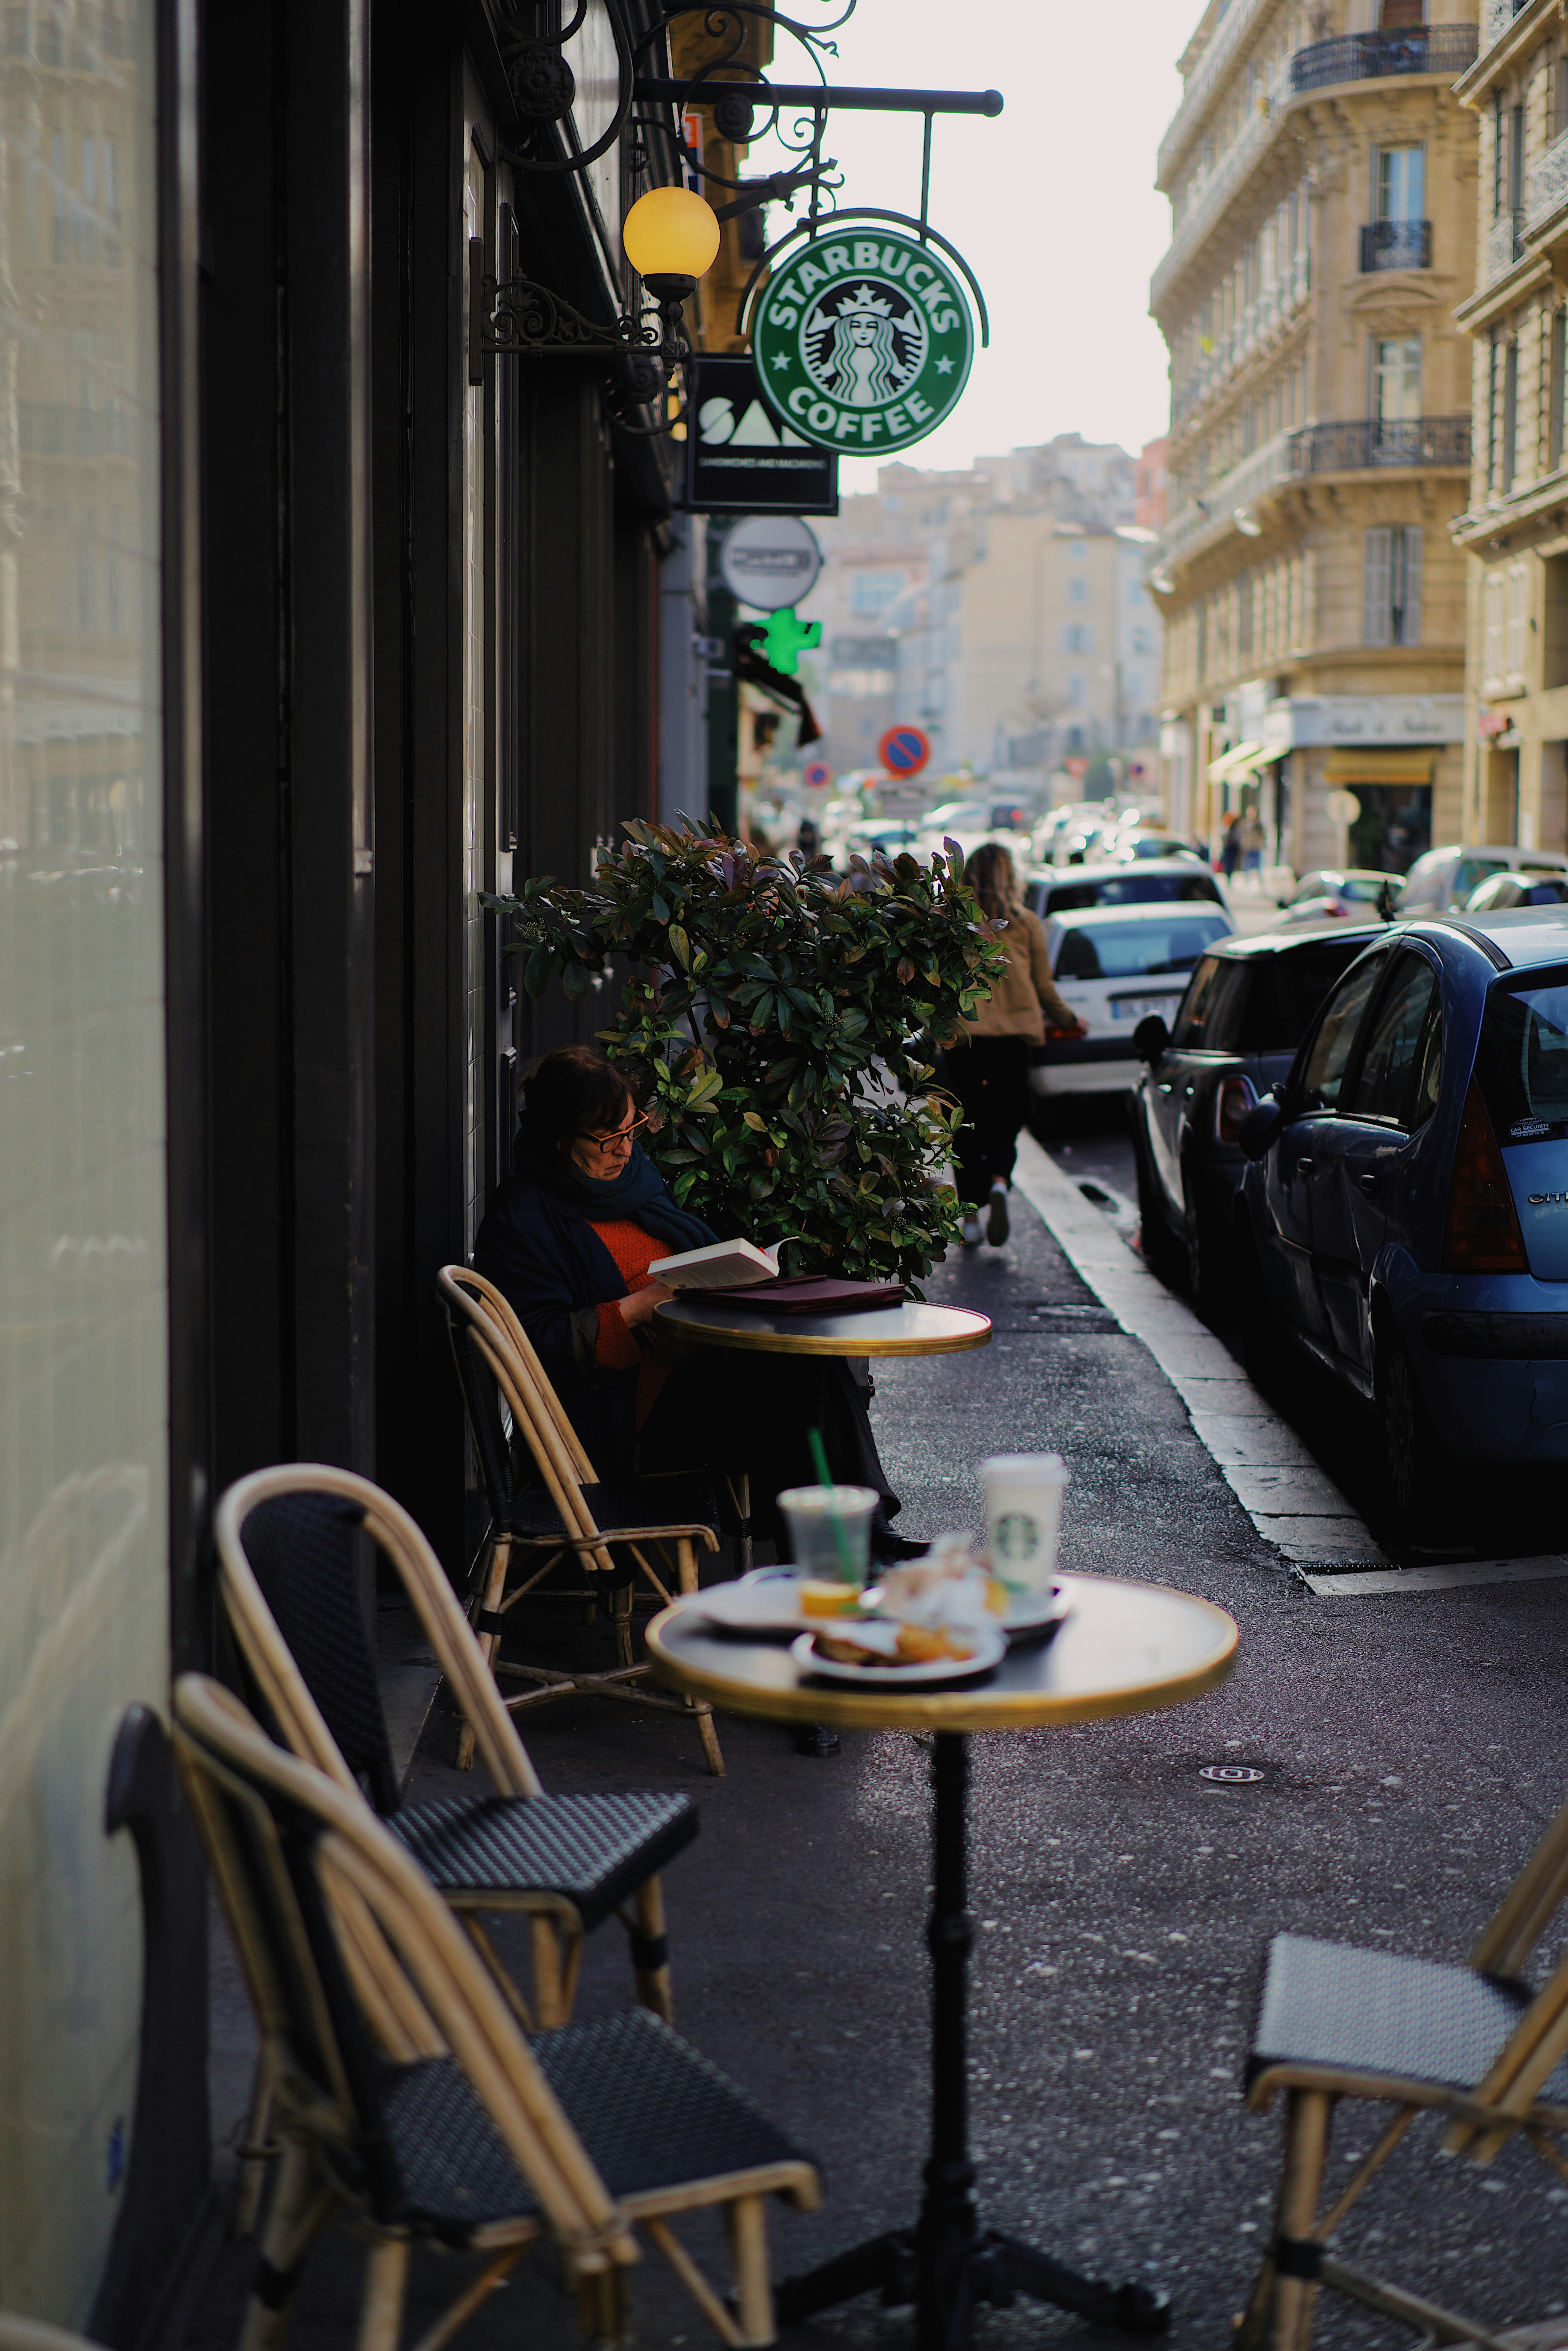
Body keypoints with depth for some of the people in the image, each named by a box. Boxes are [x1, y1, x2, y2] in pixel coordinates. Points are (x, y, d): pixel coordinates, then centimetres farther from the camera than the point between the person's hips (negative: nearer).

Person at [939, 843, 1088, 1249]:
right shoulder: (1026, 924, 2)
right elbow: (1045, 987, 8)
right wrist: (1068, 1021, 24)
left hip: (963, 1035, 0)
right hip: (1014, 1034, 0)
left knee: (968, 1128, 9)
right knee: (1007, 1121, 9)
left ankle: (971, 1215, 7)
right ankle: (999, 1184, -20)